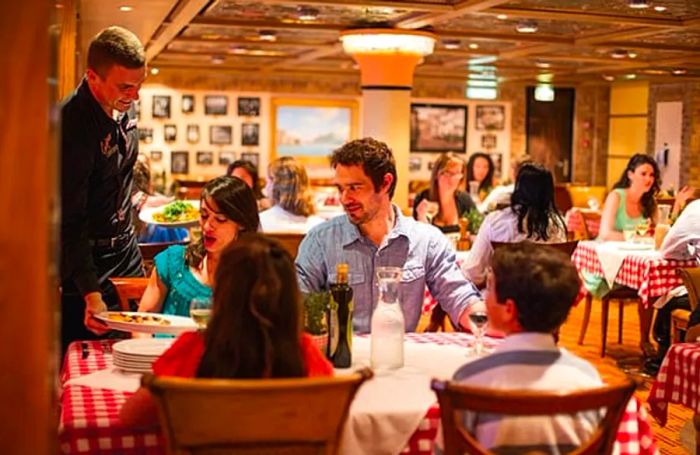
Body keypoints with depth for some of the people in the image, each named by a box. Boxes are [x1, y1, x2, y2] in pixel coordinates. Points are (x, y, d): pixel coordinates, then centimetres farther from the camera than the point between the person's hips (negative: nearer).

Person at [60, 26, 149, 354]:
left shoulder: (125, 108, -1)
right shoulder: (71, 125, -25)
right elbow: (70, 221, -25)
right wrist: (91, 293, -30)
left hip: (124, 248, 8)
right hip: (86, 257, -7)